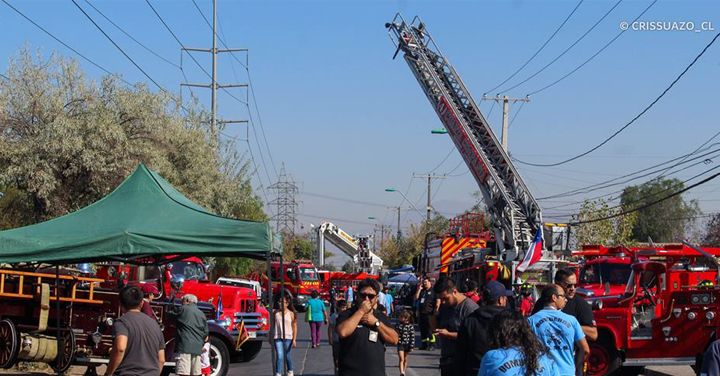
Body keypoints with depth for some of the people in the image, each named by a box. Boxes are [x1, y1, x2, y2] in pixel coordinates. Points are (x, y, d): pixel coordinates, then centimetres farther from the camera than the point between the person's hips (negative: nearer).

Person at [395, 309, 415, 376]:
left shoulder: (410, 326, -7)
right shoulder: (398, 325, -1)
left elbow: (413, 337, -6)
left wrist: (411, 346, -8)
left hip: (407, 344, 0)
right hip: (400, 344, 0)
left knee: (405, 360, 12)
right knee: (401, 359, -11)